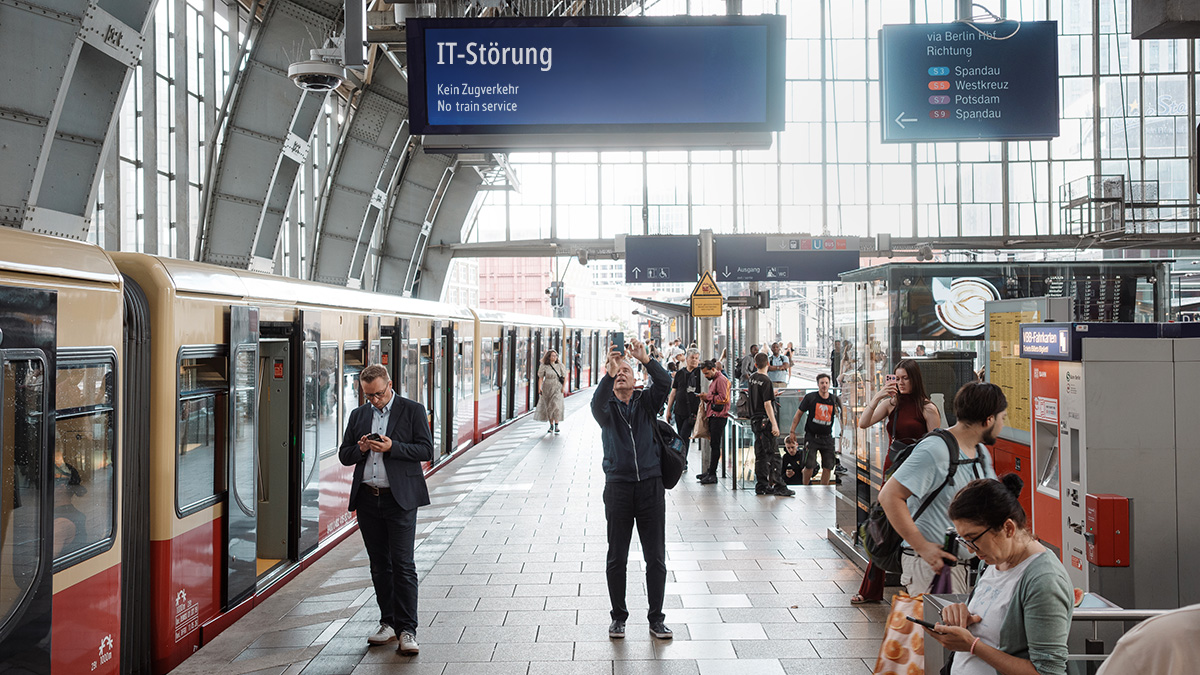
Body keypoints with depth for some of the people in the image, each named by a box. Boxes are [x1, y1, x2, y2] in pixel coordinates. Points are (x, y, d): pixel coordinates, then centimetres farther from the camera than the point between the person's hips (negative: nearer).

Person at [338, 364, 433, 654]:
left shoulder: (413, 410, 0)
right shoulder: (358, 415, 13)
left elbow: (426, 451, -5)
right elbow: (344, 456, 14)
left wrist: (392, 448, -17)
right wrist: (360, 449, -7)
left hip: (400, 499, -5)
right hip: (367, 500, 5)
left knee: (403, 564, -7)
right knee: (379, 565, 11)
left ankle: (407, 630, -3)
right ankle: (389, 623, 21)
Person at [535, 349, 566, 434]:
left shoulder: (559, 366, 3)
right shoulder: (544, 366, 0)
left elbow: (565, 377, 8)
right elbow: (540, 378, -1)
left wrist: (563, 387, -3)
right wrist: (539, 388, -13)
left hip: (557, 389, -1)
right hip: (547, 389, 1)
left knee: (556, 406, -18)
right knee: (548, 408, 5)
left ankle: (556, 425, -10)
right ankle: (551, 426, 18)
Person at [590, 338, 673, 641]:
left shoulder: (646, 401, 9)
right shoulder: (607, 408, 6)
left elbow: (664, 383, -10)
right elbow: (596, 403, -19)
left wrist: (645, 359, -23)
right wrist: (608, 373, -30)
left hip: (650, 485, 1)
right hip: (618, 486, -1)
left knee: (656, 559, 5)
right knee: (616, 559, 6)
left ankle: (656, 619, 16)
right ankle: (618, 617, 20)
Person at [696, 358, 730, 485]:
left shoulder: (721, 380, -10)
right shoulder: (714, 380, 23)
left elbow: (723, 398, -18)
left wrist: (708, 397, -9)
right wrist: (706, 399, 11)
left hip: (719, 416, -10)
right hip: (713, 416, 10)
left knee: (715, 445, -8)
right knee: (713, 444, 11)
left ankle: (712, 474, -8)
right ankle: (710, 471, 14)